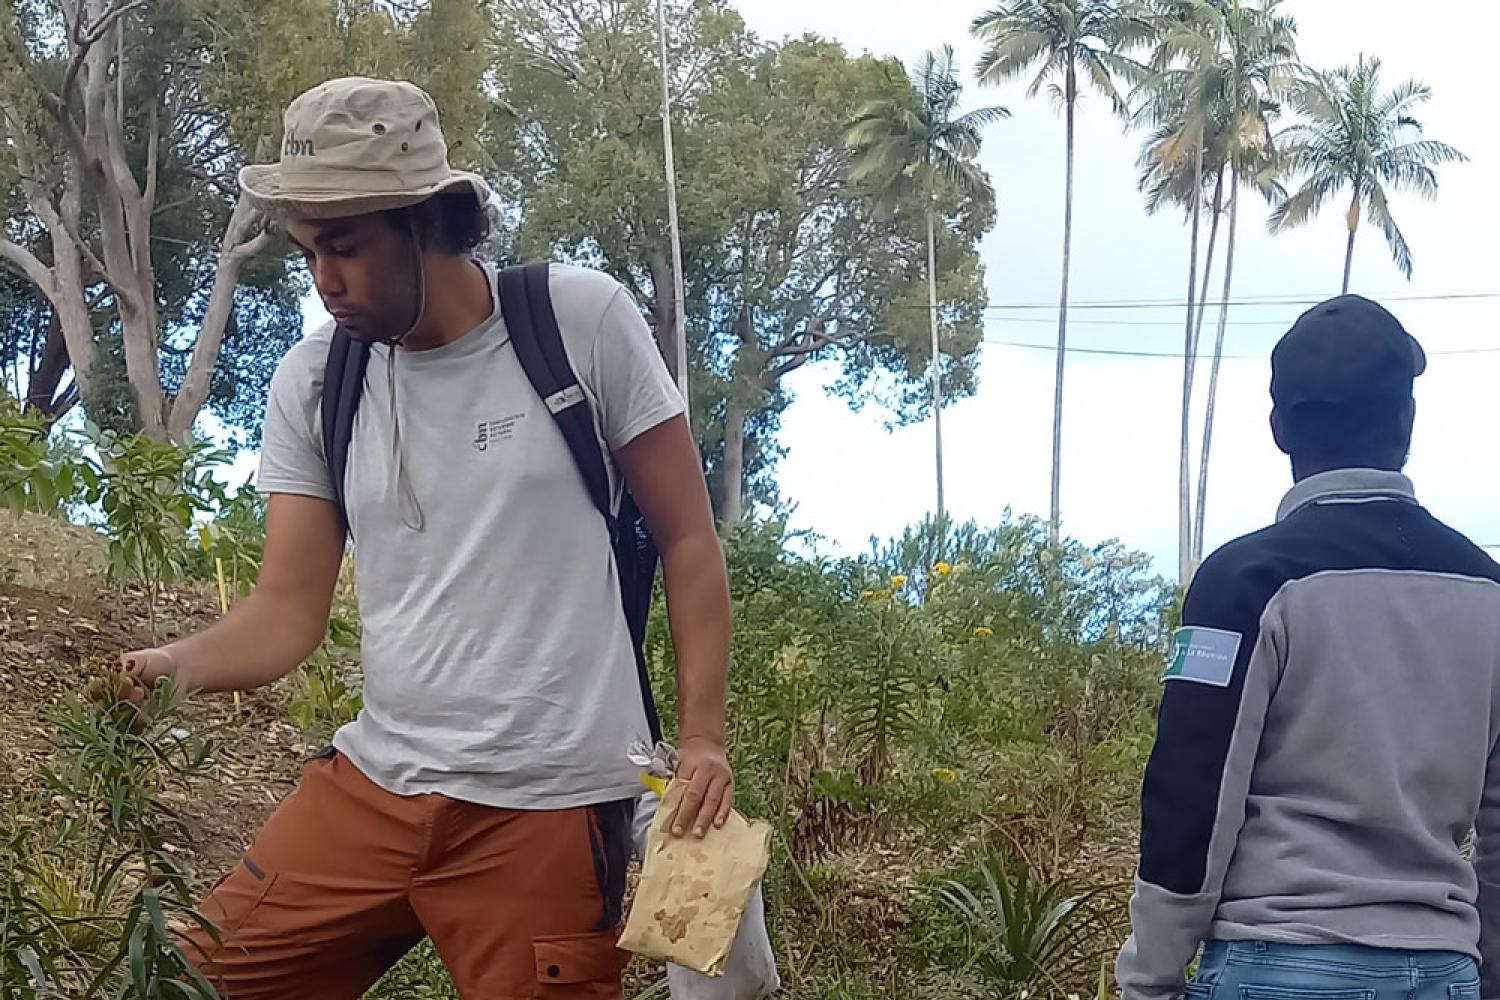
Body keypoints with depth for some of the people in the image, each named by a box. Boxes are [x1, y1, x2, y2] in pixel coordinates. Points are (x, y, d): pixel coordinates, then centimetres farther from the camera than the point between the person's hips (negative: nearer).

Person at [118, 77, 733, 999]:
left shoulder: (584, 322, -6)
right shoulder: (312, 381, 4)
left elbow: (688, 537, -1)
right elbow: (289, 613, 4)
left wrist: (703, 736, -9)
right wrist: (172, 666, -16)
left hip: (550, 804, -3)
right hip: (369, 786, 4)